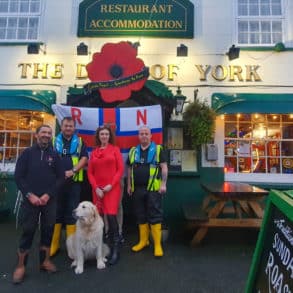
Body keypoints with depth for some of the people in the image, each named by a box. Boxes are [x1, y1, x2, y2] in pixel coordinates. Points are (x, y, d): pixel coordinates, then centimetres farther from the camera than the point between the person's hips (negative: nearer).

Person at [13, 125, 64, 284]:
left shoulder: (54, 155, 5)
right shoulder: (27, 153, 2)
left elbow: (60, 177, 2)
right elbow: (18, 176, -1)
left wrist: (48, 195, -8)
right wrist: (29, 195, -11)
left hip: (49, 199, 2)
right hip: (30, 199, -1)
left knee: (48, 229, 8)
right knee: (27, 231, 3)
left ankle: (45, 260, 25)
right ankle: (20, 265, 19)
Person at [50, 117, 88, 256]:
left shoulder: (79, 142, 8)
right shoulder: (54, 141, 10)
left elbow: (84, 158, -2)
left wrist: (73, 171, -14)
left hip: (74, 181, 0)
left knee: (72, 211, 6)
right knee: (56, 211, 7)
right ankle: (53, 244, 18)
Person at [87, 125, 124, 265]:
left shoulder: (115, 149, 3)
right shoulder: (94, 152, 11)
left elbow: (120, 169, -2)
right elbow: (90, 172, 9)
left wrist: (111, 185, -10)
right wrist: (96, 188, -4)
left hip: (112, 188, -3)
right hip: (97, 189, 4)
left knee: (111, 216, -11)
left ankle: (115, 249, 0)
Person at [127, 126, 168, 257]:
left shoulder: (158, 149, 0)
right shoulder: (133, 151, 12)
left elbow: (164, 167, -3)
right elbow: (130, 169, 16)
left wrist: (163, 184, -11)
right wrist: (129, 185, 12)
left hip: (153, 188, -4)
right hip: (137, 188, 4)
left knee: (155, 215, -1)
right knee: (140, 216, 12)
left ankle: (157, 244, 7)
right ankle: (143, 240, 26)